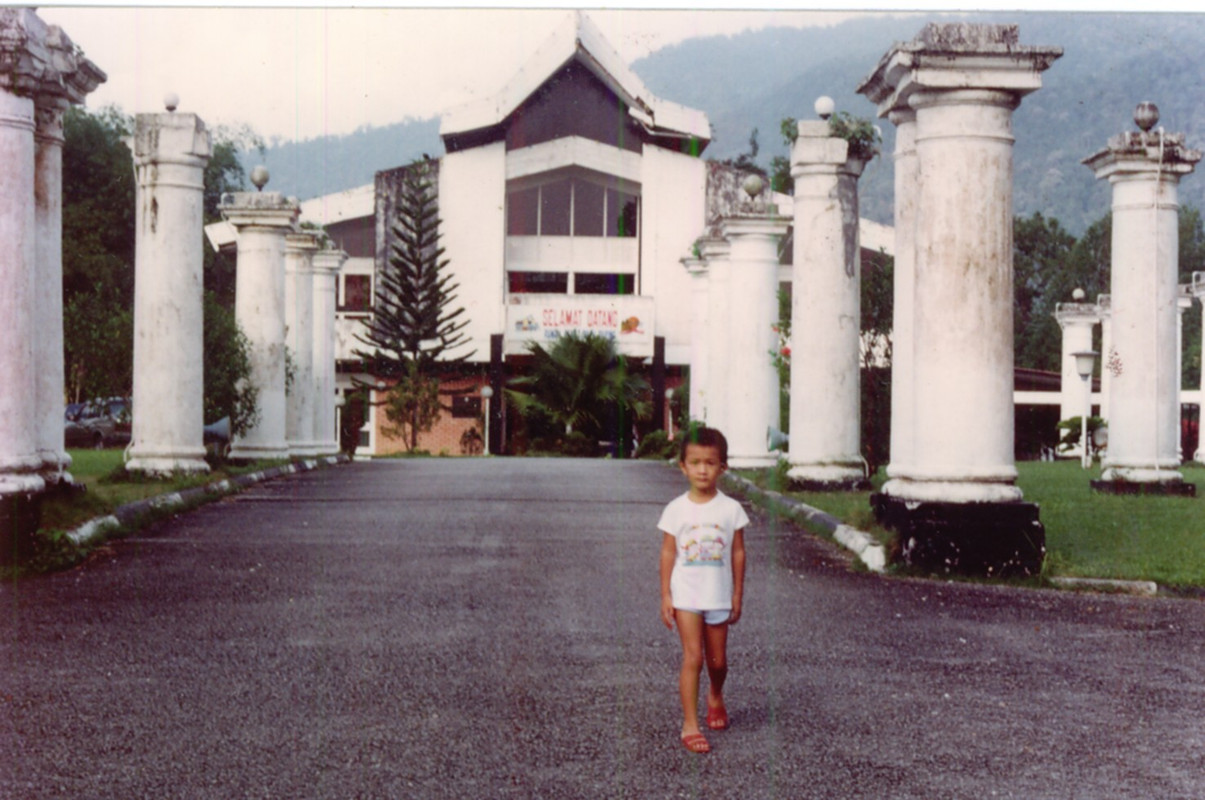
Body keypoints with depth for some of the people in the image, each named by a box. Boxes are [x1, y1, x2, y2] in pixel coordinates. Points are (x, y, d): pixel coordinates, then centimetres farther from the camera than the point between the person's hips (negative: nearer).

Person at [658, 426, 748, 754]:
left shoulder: (731, 509, -3)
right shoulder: (676, 509, -5)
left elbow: (738, 553, 3)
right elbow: (668, 553, -1)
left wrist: (738, 595, 3)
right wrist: (665, 595, -3)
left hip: (719, 596, 2)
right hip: (686, 595, -2)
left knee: (718, 660, 13)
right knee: (693, 657, -10)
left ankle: (715, 697, 44)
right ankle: (690, 725, -4)